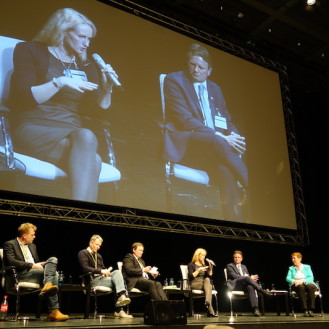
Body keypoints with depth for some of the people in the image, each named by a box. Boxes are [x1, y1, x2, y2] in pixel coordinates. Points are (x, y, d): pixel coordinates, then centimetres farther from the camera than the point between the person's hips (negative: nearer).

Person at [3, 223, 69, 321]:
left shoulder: (32, 246, 27)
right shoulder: (10, 244, 2)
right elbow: (11, 261, -14)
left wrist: (40, 264, 4)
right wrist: (32, 265, -19)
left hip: (35, 271, 7)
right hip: (21, 274, -7)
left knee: (53, 259, -23)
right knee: (53, 273, -27)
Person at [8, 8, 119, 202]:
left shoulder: (86, 65, 21)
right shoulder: (31, 51, 9)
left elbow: (97, 109, 20)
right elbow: (20, 98, -5)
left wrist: (107, 89, 1)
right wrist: (59, 83, -15)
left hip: (73, 132, 4)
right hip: (34, 128, -4)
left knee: (86, 136, -38)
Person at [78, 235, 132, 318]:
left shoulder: (99, 256, 28)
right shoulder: (83, 253, 3)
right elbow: (85, 268, -12)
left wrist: (106, 271, 0)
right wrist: (101, 271, -18)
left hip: (102, 277, 7)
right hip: (93, 280, -7)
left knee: (117, 272, -24)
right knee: (117, 281, -26)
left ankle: (122, 296, -37)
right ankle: (119, 310, -30)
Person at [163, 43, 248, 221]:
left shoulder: (215, 89, 23)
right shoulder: (174, 80, 3)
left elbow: (227, 122, 20)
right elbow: (184, 120, -10)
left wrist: (233, 136, -8)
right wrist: (221, 138, -19)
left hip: (213, 145, 5)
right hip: (184, 145, -5)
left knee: (225, 170, -31)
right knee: (218, 142, -37)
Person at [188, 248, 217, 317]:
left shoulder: (204, 265, 25)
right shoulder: (191, 265, 9)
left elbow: (210, 276, 13)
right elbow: (191, 276, -6)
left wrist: (211, 268, 2)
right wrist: (199, 270, -12)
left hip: (204, 284, 4)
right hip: (194, 284, -4)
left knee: (207, 280, -33)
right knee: (208, 286, -33)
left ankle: (208, 302, -54)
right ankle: (210, 309, -46)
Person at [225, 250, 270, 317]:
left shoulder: (244, 267, 30)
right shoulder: (229, 266, 10)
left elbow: (248, 275, 22)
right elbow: (234, 276, -7)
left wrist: (252, 277, -6)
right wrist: (249, 278, -15)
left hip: (245, 285, 4)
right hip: (234, 285, -4)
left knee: (250, 287, -35)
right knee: (246, 278, -34)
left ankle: (255, 308, -48)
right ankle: (261, 290, -32)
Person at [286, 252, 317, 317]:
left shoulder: (307, 267, 16)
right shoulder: (291, 268, 19)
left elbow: (311, 278, 1)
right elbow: (288, 278, 4)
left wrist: (302, 281, -17)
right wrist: (294, 281, -18)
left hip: (307, 283, 0)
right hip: (296, 285, 0)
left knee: (311, 286, -36)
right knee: (300, 287, -37)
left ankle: (311, 310, -37)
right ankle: (305, 310, -41)